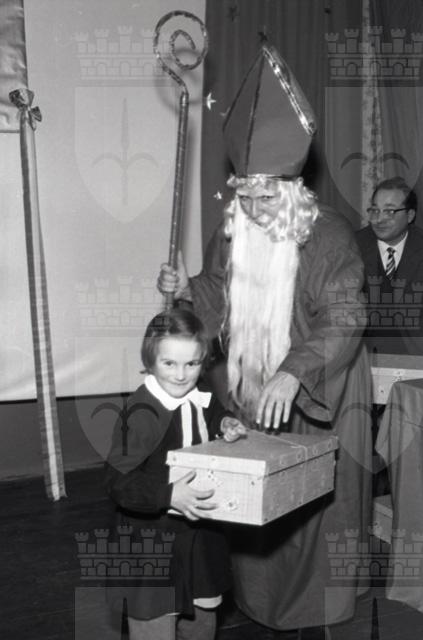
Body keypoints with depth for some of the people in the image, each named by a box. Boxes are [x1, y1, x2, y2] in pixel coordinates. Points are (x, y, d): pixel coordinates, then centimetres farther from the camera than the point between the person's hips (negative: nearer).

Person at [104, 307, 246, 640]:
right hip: (152, 540, -8)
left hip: (199, 534, 8)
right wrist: (169, 496, -39)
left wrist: (224, 423, 3)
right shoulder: (142, 415, -25)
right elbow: (118, 480, -28)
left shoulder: (198, 400, -1)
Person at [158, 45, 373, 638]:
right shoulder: (232, 234, 1)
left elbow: (343, 320, -23)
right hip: (249, 397, 5)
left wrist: (292, 373, -36)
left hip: (315, 404, -5)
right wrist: (188, 289, -8)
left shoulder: (329, 236, -17)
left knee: (310, 510, 4)